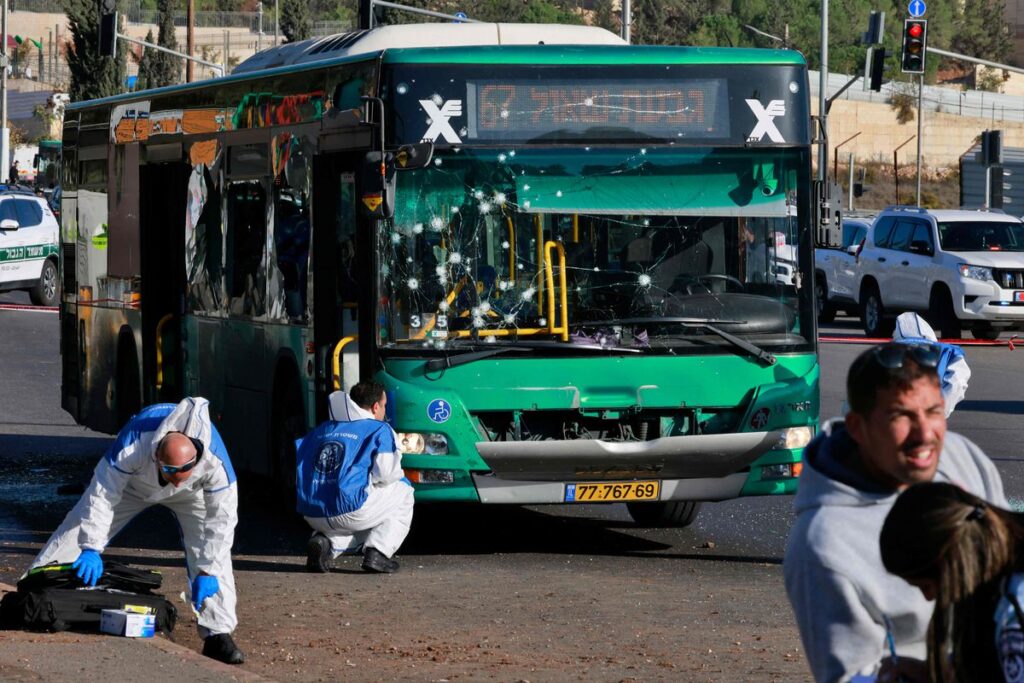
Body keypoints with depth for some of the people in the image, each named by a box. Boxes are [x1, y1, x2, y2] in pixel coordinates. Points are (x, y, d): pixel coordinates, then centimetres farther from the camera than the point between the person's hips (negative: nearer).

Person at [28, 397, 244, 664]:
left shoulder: (215, 462, -42)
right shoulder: (132, 447, -45)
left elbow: (221, 519, -33)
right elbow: (102, 495, -38)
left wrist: (207, 572, -35)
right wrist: (91, 547, -42)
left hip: (191, 494, 0)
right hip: (132, 483, 0)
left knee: (212, 550, -19)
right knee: (76, 533, -5)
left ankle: (218, 635, -14)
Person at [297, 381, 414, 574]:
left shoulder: (321, 430, 21)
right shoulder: (380, 430, 3)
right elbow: (385, 474, -9)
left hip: (313, 515, 6)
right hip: (350, 511, -6)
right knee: (403, 492, 20)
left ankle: (323, 541, 5)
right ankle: (377, 552, 3)